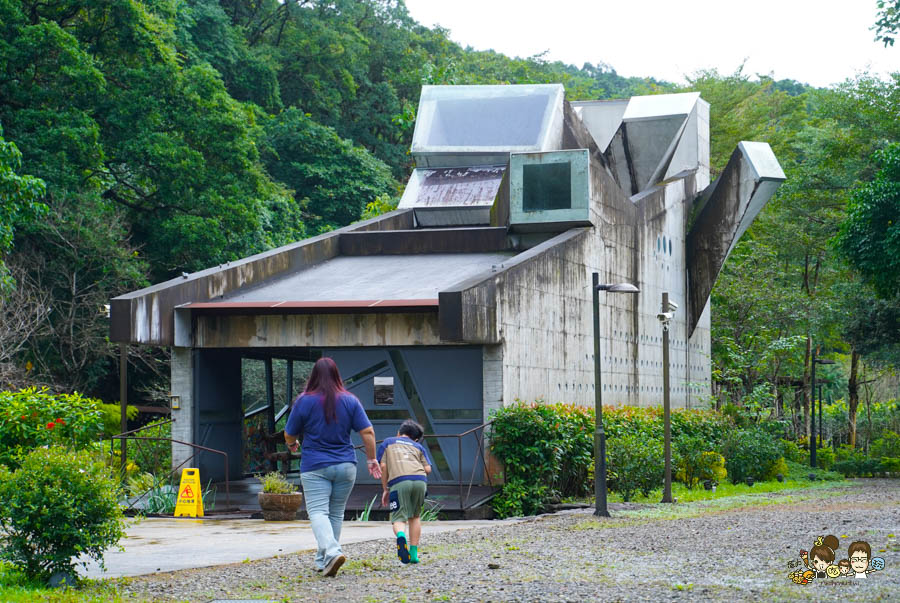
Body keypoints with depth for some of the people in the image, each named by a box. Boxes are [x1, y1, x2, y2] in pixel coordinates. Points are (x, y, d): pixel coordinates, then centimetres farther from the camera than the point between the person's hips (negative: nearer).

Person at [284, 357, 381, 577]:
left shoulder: (304, 401, -5)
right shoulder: (350, 400, 1)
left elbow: (289, 435, 3)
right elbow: (367, 432, -2)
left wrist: (292, 445, 25)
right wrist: (371, 460, 9)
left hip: (315, 467, -3)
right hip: (346, 466, 3)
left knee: (317, 512, -7)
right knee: (336, 513, 13)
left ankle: (331, 551, -30)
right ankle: (323, 560, 21)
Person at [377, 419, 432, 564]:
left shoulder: (387, 443, 27)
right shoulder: (418, 446, 30)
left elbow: (383, 466, 13)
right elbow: (428, 469, 16)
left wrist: (386, 489, 19)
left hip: (398, 481, -2)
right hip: (420, 480, 2)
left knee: (398, 518, -3)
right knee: (415, 516, 20)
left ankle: (400, 536, -37)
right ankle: (414, 553, 15)